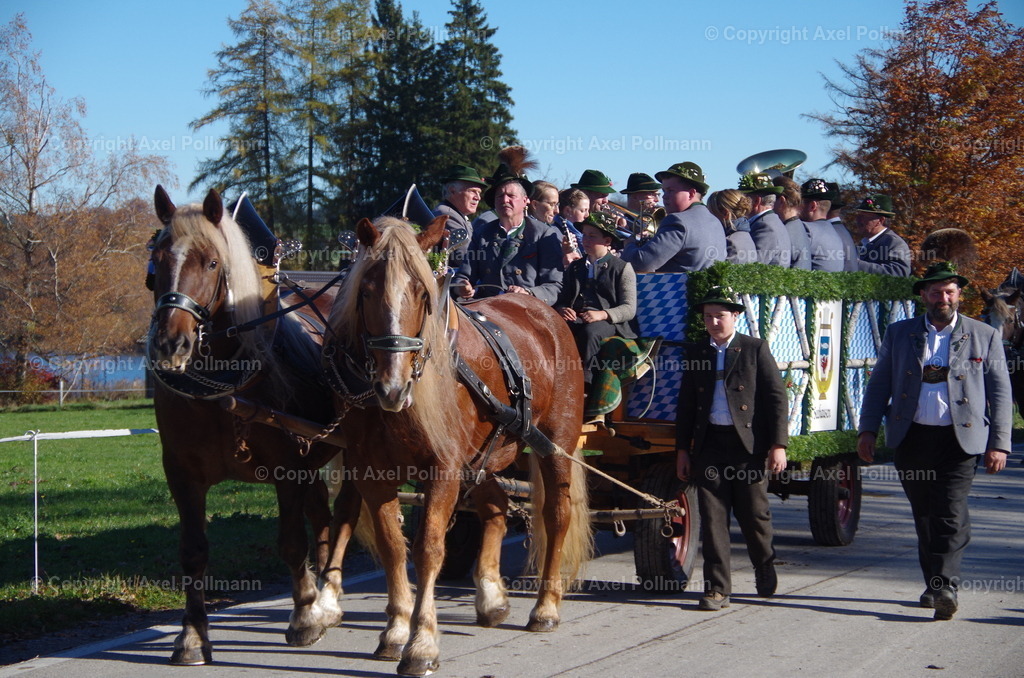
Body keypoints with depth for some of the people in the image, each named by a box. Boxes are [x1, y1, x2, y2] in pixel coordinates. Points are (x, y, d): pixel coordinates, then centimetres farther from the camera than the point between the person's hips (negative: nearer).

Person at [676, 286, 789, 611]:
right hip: (709, 446, 3)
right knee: (712, 518, 0)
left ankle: (765, 566, 33)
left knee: (754, 514, 6)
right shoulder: (695, 353, 11)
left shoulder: (755, 349, 1)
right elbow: (686, 404, 14)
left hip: (748, 445, -3)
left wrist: (778, 444, -9)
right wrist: (682, 449, 9)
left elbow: (776, 398, -2)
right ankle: (717, 588, 3)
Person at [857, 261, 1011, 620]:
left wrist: (998, 444, -1)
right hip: (912, 439, 3)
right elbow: (879, 384, 11)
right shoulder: (899, 334, 11)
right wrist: (868, 430, 1)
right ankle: (933, 585, 17)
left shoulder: (984, 337, 6)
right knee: (925, 518, 7)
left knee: (950, 516, -13)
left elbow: (1000, 394, 6)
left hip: (959, 441, -3)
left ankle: (945, 587, -19)